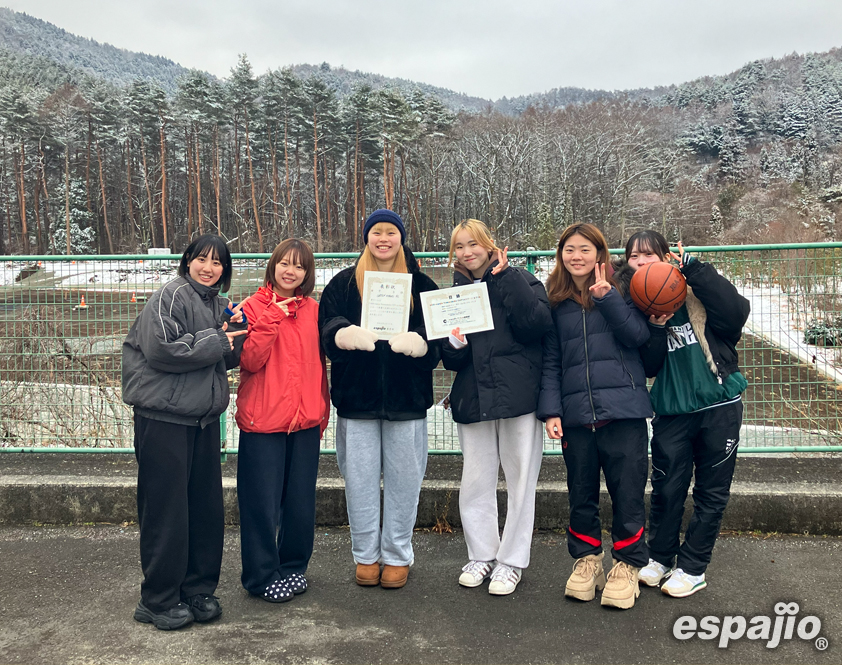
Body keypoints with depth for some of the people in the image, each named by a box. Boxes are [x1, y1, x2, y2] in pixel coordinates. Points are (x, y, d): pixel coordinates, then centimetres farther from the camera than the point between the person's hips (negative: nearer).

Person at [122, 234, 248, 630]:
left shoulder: (217, 304, 15)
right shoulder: (171, 296, -9)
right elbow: (162, 349, -21)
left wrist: (234, 331, 0)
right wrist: (216, 341, -13)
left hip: (204, 418, 8)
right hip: (164, 416, -7)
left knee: (206, 504, 10)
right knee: (167, 508, 0)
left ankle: (198, 589, 24)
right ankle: (158, 600, 13)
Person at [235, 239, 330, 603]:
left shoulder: (312, 310, 9)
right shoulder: (254, 307, -2)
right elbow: (248, 361, -13)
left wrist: (323, 410, 12)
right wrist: (271, 318, -18)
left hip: (305, 422, 4)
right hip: (262, 422, -4)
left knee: (301, 501, 12)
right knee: (263, 503, 4)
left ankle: (293, 567, 30)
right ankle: (262, 576, 19)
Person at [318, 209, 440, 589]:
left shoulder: (421, 285, 9)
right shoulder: (343, 284, 9)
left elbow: (439, 336, 0)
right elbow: (327, 330, -4)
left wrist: (419, 343, -23)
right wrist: (346, 335, -27)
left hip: (406, 398, 0)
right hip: (356, 397, 0)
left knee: (403, 479, 4)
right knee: (360, 480, 5)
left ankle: (397, 555, 20)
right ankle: (365, 555, 21)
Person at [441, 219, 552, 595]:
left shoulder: (519, 280, 0)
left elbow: (537, 324, -18)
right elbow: (448, 359, 10)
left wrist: (506, 278, -17)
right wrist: (455, 345, -13)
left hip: (518, 395, -4)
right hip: (473, 397, 4)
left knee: (520, 481, 4)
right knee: (475, 483, 9)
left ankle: (512, 560, 18)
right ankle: (482, 555, 25)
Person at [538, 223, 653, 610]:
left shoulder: (619, 292, 5)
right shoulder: (555, 302, 10)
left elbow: (638, 336, -9)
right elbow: (550, 361, 8)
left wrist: (607, 298, -16)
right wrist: (550, 410, -1)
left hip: (623, 409, -2)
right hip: (575, 414, 2)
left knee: (627, 491, 2)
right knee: (581, 494, 11)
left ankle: (627, 564, 18)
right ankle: (587, 559, 28)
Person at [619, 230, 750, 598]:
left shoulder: (696, 292, -4)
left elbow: (737, 312, -23)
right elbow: (648, 366, -4)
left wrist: (695, 268, -21)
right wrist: (655, 328, -21)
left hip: (719, 407, -1)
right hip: (671, 413, 2)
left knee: (711, 492, 8)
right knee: (666, 489, 7)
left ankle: (692, 567, 22)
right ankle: (660, 557, 28)